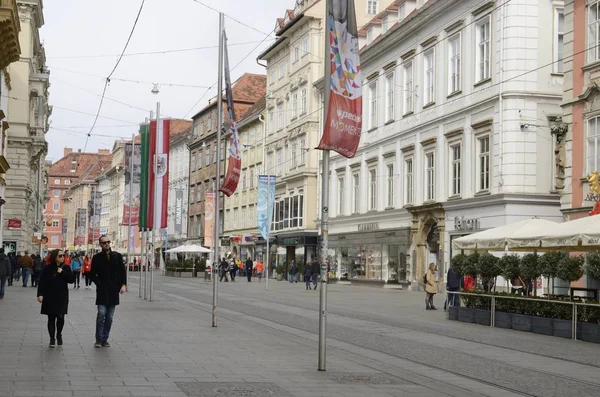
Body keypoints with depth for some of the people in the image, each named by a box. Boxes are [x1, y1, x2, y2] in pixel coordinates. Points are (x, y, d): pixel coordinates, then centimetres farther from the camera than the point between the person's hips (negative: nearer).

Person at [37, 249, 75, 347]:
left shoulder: (66, 268, 5)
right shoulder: (48, 269, -1)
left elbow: (72, 279, -5)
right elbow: (41, 282, -3)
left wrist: (63, 272, -14)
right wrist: (40, 294, -12)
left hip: (62, 298, 1)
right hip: (49, 298, -1)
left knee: (60, 317, -7)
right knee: (51, 318, 3)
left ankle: (59, 335, 19)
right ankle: (52, 339, 12)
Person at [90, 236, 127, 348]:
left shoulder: (117, 256, 8)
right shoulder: (97, 258, 2)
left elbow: (122, 271, 10)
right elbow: (92, 274, 5)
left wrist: (123, 284, -2)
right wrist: (100, 284, -6)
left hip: (113, 291, 3)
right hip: (102, 291, -2)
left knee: (109, 317, 5)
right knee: (101, 314, -12)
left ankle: (105, 339, 12)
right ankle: (99, 339, -1)